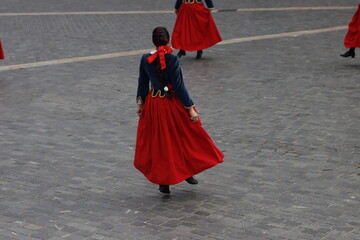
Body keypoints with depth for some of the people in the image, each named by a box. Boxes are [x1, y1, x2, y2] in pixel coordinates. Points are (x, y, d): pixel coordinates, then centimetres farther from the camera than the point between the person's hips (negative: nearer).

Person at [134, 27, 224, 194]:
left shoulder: (145, 60, -7)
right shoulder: (173, 60, -19)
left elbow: (142, 83, 4)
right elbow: (179, 86, -18)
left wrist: (140, 102, 18)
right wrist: (190, 108, -10)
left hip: (154, 105, 4)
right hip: (173, 104, -4)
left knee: (158, 143, 14)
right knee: (184, 138, 19)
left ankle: (164, 183, 19)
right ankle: (187, 172, 30)